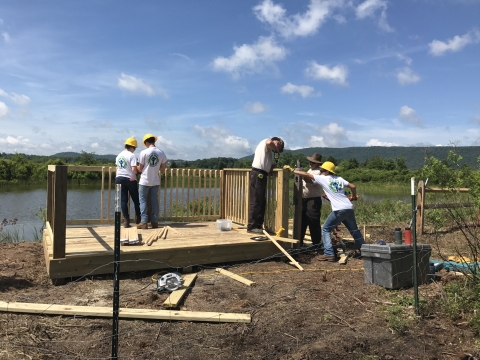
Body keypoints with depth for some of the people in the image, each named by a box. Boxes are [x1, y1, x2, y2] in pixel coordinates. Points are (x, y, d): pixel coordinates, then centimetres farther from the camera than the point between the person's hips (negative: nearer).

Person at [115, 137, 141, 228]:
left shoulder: (119, 155, 10)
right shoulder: (132, 155, -11)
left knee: (123, 200, 5)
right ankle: (138, 219, 16)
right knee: (136, 200, 10)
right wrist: (137, 172, 2)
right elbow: (134, 169, -18)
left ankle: (126, 221, 2)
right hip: (130, 179, -5)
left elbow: (117, 168, 10)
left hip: (119, 178, 5)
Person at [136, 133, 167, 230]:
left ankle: (144, 222, 0)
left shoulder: (144, 152, -11)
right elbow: (163, 168, 5)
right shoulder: (161, 153, 0)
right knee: (154, 201, 10)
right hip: (156, 181, 4)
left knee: (143, 200, 5)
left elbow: (140, 169, -6)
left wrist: (137, 167, 16)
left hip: (145, 181, -3)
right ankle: (154, 222, 11)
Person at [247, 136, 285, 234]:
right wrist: (276, 151, -11)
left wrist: (273, 165, 2)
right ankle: (252, 226, -7)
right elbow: (269, 143, -26)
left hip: (262, 175, 10)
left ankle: (258, 225, 18)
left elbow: (268, 166, 22)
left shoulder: (268, 150, 28)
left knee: (262, 202, 12)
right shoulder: (266, 141, 0)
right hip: (258, 174, -10)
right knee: (255, 201, -9)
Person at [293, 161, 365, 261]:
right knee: (354, 230, 21)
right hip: (349, 208, 6)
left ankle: (329, 254, -4)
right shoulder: (339, 179, 14)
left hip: (339, 210, -6)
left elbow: (306, 175, -1)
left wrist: (293, 170, 9)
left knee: (325, 229, 5)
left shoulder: (323, 178, -1)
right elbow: (353, 186, 12)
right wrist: (354, 197, 31)